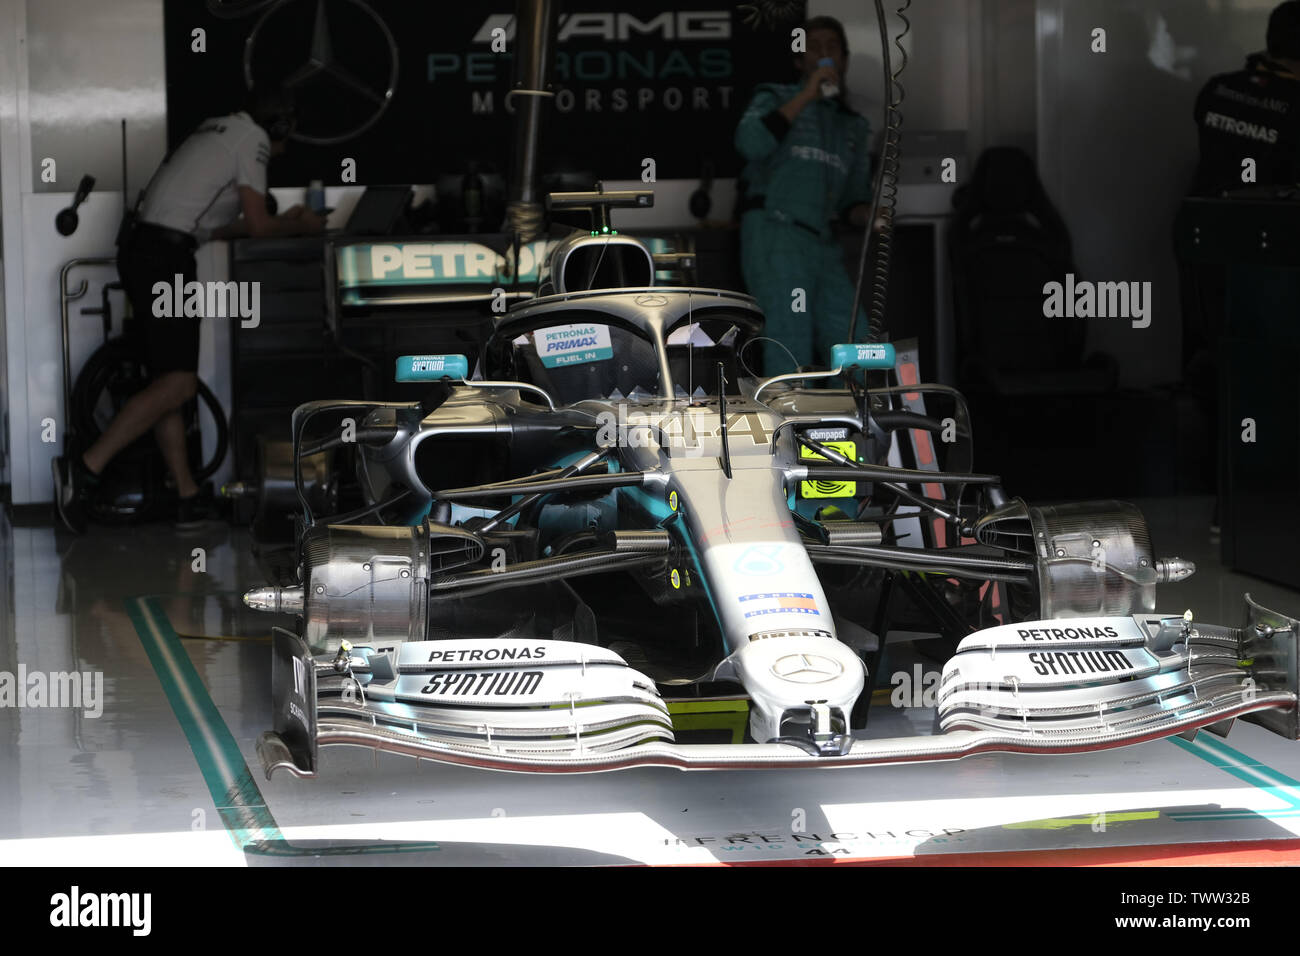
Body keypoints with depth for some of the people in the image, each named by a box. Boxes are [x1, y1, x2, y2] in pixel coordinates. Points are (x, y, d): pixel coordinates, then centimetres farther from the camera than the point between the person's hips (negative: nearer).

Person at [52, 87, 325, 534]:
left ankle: (188, 499, 7)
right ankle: (86, 467, -23)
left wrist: (283, 221, 30)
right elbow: (258, 226, -4)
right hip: (166, 257, -10)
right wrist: (298, 227, 15)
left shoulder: (215, 131, 25)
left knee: (167, 378, 8)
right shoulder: (253, 140, -1)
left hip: (138, 248, 10)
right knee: (178, 383, -14)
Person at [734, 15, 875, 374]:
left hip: (821, 244, 6)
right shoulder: (776, 99, 10)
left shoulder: (853, 126, 24)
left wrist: (868, 214, -1)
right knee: (790, 334, -19)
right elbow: (750, 142, -12)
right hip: (773, 235, -6)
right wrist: (806, 95, -9)